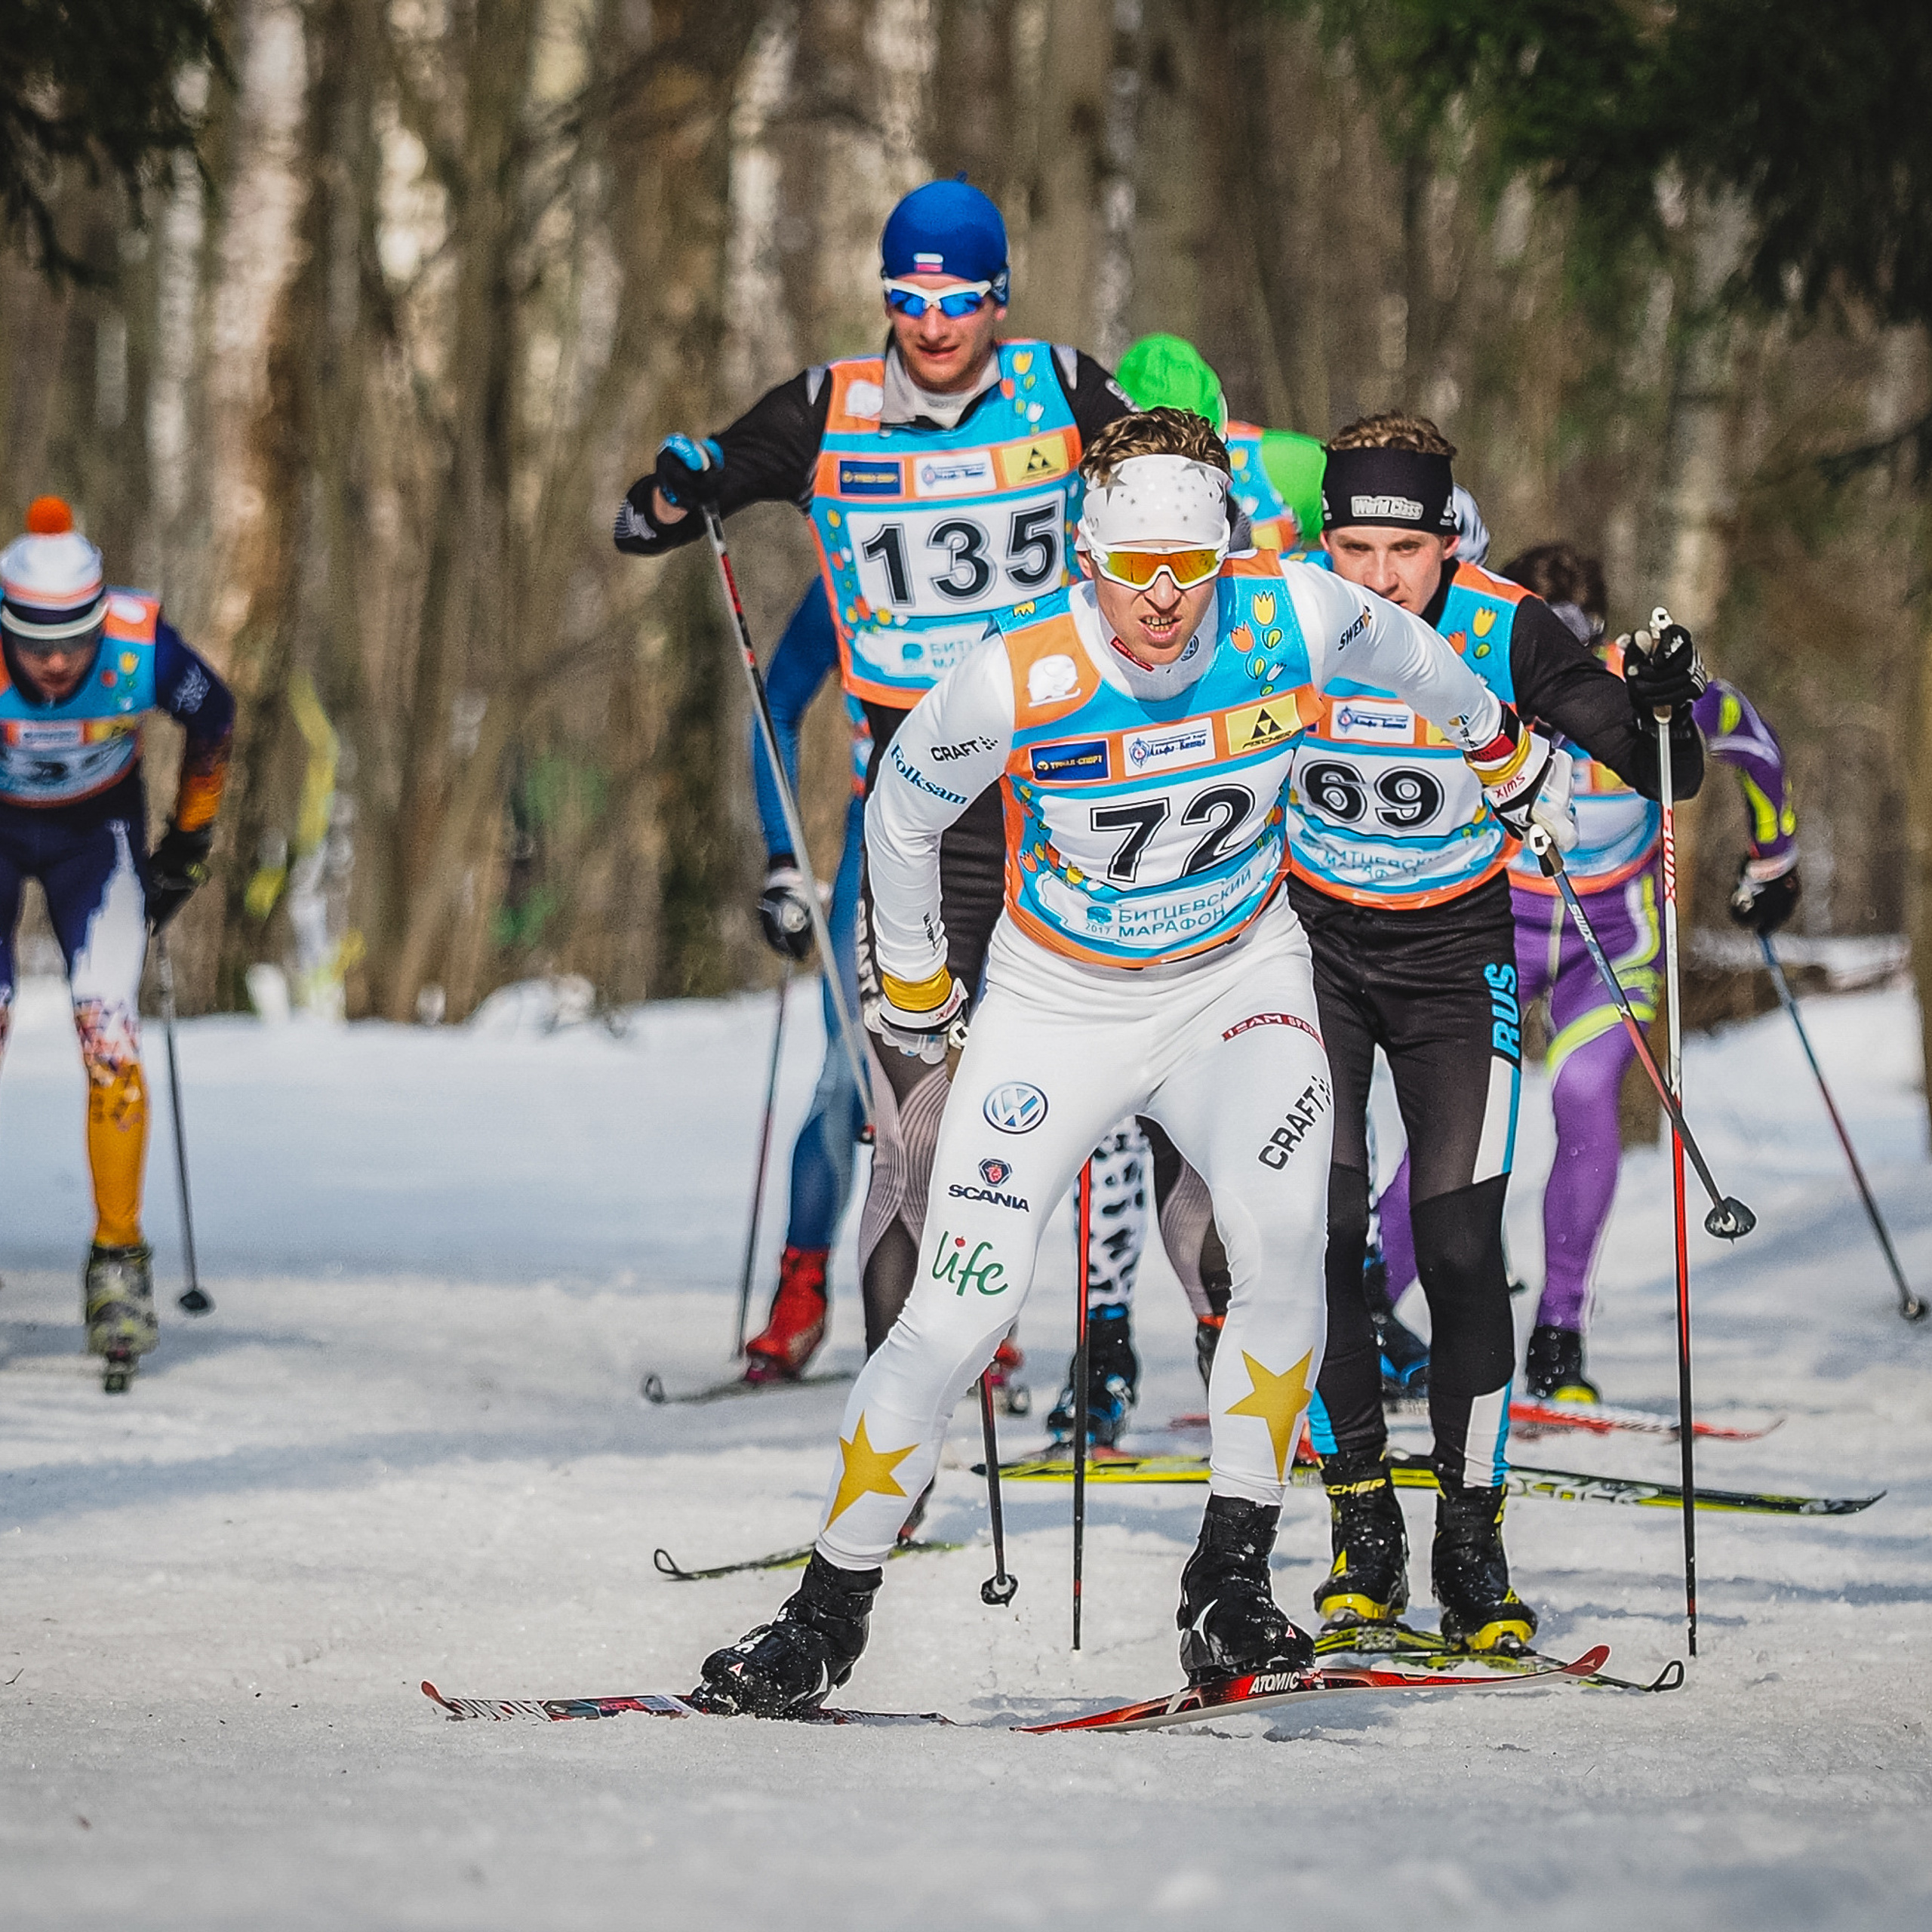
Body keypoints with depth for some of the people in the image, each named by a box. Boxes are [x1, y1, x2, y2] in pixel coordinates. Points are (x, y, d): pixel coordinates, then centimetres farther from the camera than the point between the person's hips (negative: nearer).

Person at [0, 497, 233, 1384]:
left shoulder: (144, 647, -29)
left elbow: (213, 722, -6)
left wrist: (188, 845, 2)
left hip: (96, 827, 0)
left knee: (111, 1034, -15)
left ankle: (120, 1259, -7)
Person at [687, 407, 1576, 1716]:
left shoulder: (1295, 619, -21)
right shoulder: (1016, 683, -25)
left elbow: (1414, 651, 4)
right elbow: (903, 817, -4)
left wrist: (1505, 753, 22)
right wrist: (915, 991, 9)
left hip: (1239, 976, 1)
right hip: (1061, 1000, -1)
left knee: (1282, 1236, -27)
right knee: (959, 1316, -8)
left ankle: (1231, 1582, -14)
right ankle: (828, 1617, 10)